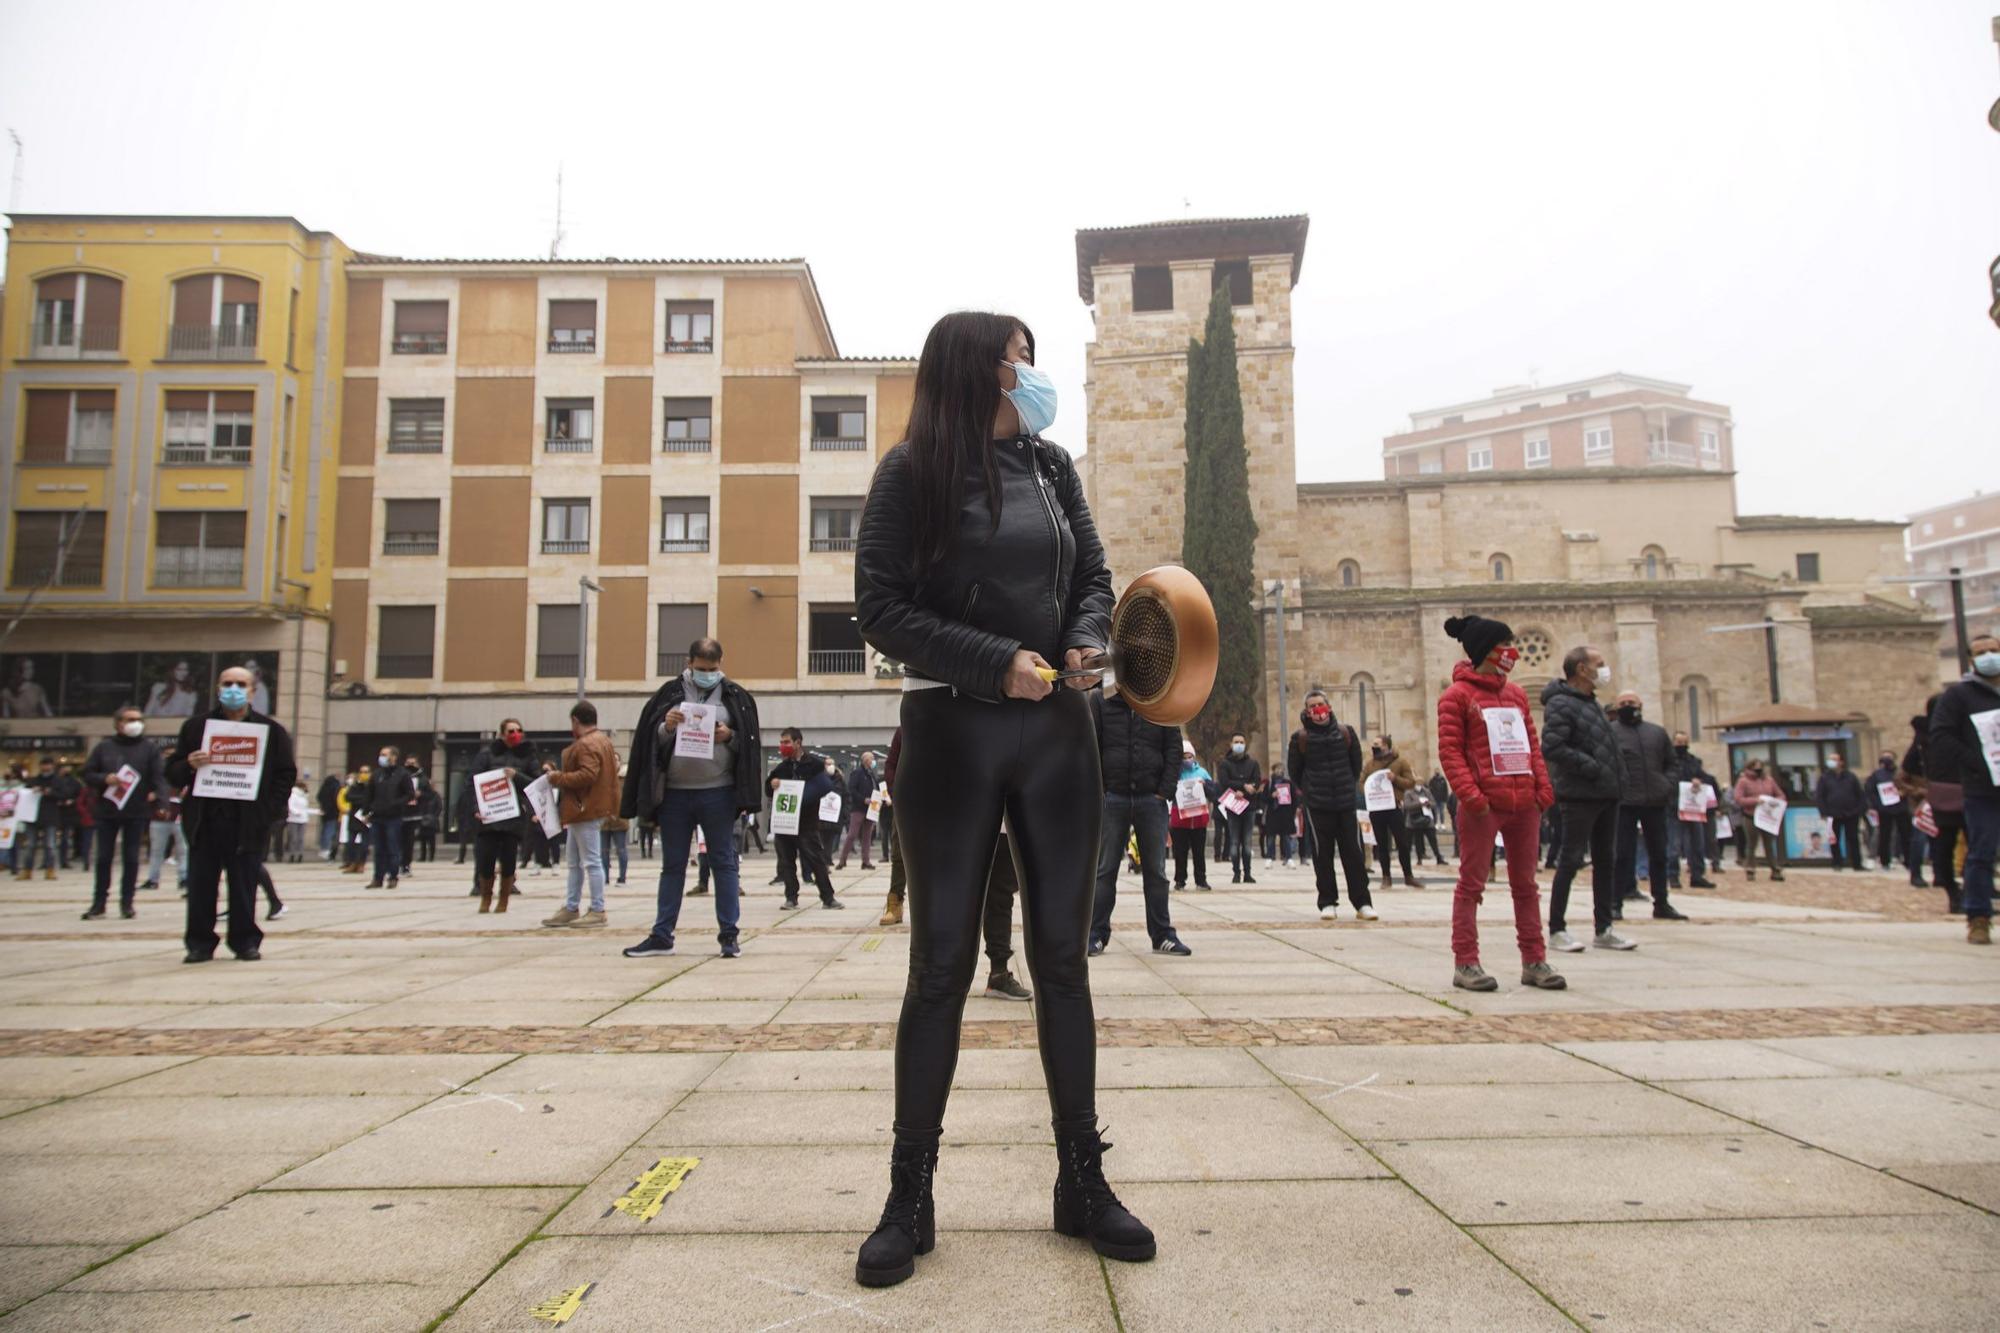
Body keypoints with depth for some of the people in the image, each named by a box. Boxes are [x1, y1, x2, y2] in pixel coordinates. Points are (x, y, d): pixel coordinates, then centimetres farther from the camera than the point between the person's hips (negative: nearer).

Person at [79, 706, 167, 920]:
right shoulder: (103, 748, 7)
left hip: (137, 812, -1)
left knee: (131, 858, 3)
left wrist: (156, 792, -22)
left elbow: (160, 774, -3)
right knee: (103, 858, 6)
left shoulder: (150, 748, 4)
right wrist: (105, 779, -12)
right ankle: (99, 902, 14)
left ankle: (126, 902, 11)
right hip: (106, 811, 1)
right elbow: (87, 774, 8)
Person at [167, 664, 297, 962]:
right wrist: (189, 766, -12)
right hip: (204, 822, 2)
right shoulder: (195, 727, 11)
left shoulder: (270, 730, 6)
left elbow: (287, 774, 5)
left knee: (244, 886, 2)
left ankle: (246, 942, 12)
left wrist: (269, 811, -5)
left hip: (248, 823, -2)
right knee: (200, 886, 3)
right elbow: (173, 774, 11)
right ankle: (200, 943, 13)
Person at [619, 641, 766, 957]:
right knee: (672, 865, 10)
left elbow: (750, 742, 4)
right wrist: (666, 728, -13)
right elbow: (650, 739, 6)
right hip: (674, 792, 2)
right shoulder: (670, 692, 5)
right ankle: (662, 936, 17)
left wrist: (730, 737, -15)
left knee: (724, 863, 4)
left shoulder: (735, 696, 2)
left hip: (718, 792, -2)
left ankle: (728, 935, 10)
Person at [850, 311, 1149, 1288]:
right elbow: (880, 610, -8)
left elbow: (1094, 575, 16)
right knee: (941, 965, 2)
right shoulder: (913, 471, -2)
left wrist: (1087, 640, -5)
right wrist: (997, 662, -17)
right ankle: (910, 1198, 17)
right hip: (952, 732, -4)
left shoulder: (1050, 465, 12)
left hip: (1057, 732, 4)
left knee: (1062, 956, 9)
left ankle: (1081, 1180, 22)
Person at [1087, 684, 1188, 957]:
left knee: (1156, 870, 7)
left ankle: (1162, 935, 14)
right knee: (1104, 869, 3)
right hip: (1111, 798, -1)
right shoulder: (1100, 702, 3)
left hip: (1152, 800, 1)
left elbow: (1174, 750, 4)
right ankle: (1096, 934, 9)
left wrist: (1164, 792, -4)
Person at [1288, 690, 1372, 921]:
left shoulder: (1346, 733, 3)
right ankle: (1328, 903, 9)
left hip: (1346, 802, 1)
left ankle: (1362, 903, 6)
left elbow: (1356, 764, 15)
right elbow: (1294, 770, 9)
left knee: (1353, 853, 1)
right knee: (1322, 855, 2)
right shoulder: (1300, 738, -1)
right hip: (1316, 805, -1)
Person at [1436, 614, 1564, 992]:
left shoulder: (1516, 694, 16)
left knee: (1526, 884, 12)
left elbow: (1532, 745, 17)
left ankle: (1534, 961, 20)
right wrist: (1470, 793, -19)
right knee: (1472, 883, -1)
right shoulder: (1458, 695, -3)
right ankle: (1466, 964, 3)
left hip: (1523, 804, 7)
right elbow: (1449, 750, -9)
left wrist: (1543, 787, 4)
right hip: (1483, 806, -7)